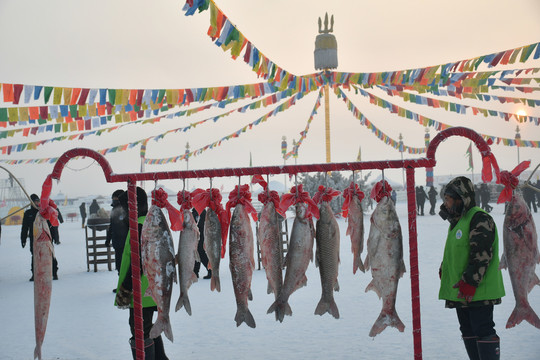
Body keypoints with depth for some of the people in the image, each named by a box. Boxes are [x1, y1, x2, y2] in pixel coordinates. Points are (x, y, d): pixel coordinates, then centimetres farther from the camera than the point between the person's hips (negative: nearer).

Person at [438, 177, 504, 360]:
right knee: (468, 332, 14)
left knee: (483, 331, -7)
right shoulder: (457, 222, 18)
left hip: (478, 291, -10)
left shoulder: (479, 219, -14)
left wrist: (469, 282, -24)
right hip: (460, 292, 10)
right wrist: (444, 271, 20)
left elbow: (481, 254, -22)